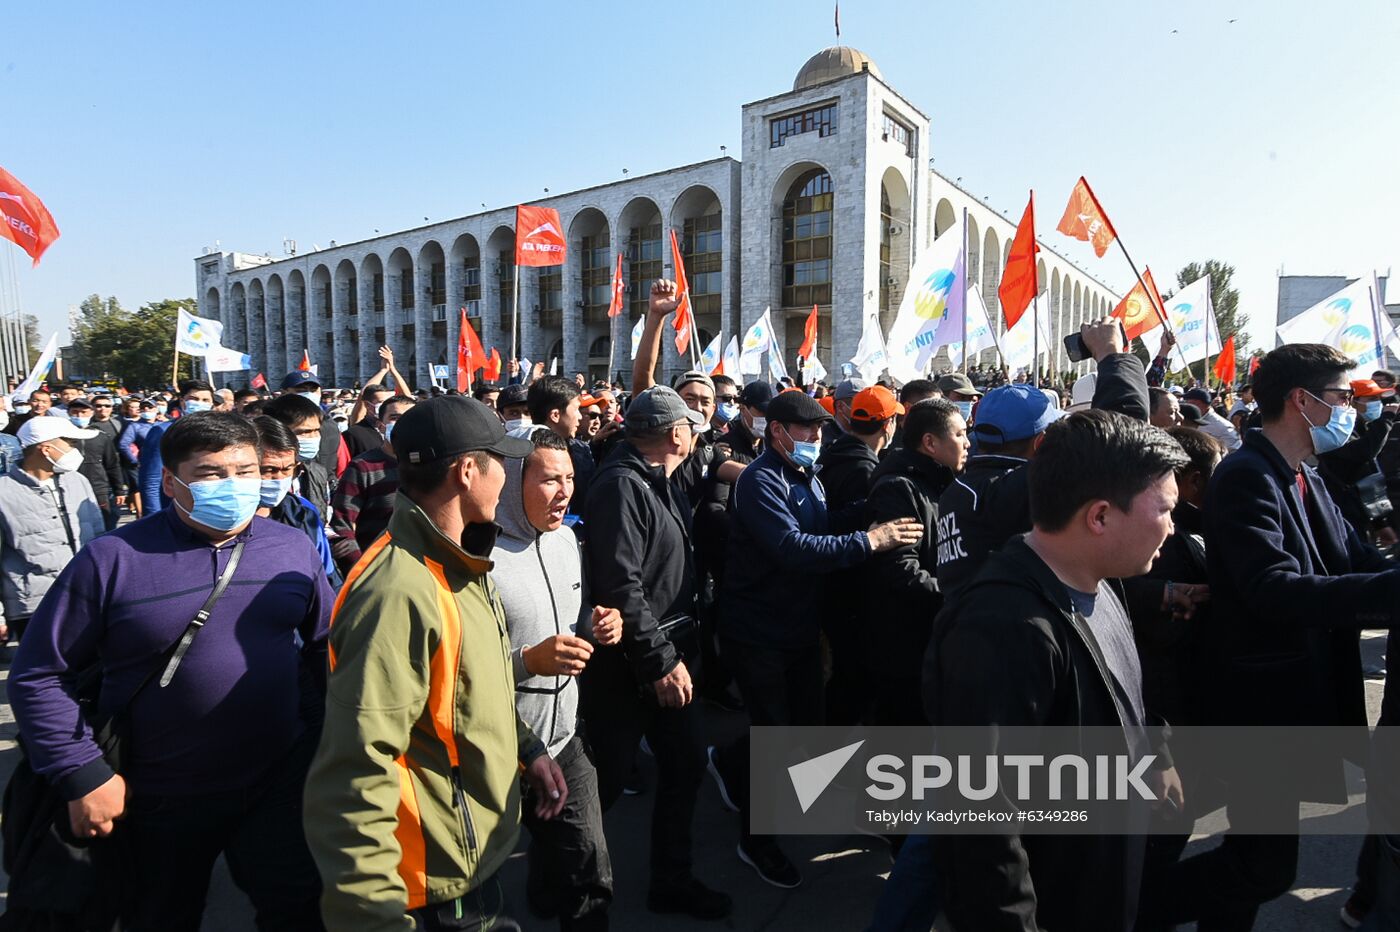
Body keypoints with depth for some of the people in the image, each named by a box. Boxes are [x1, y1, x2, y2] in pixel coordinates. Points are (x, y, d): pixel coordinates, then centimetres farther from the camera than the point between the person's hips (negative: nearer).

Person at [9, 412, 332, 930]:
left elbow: (325, 648, 8)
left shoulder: (293, 550, -2)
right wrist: (82, 774, -11)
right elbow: (37, 674, -6)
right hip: (163, 798, 0)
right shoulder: (112, 559, -11)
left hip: (284, 781, 1)